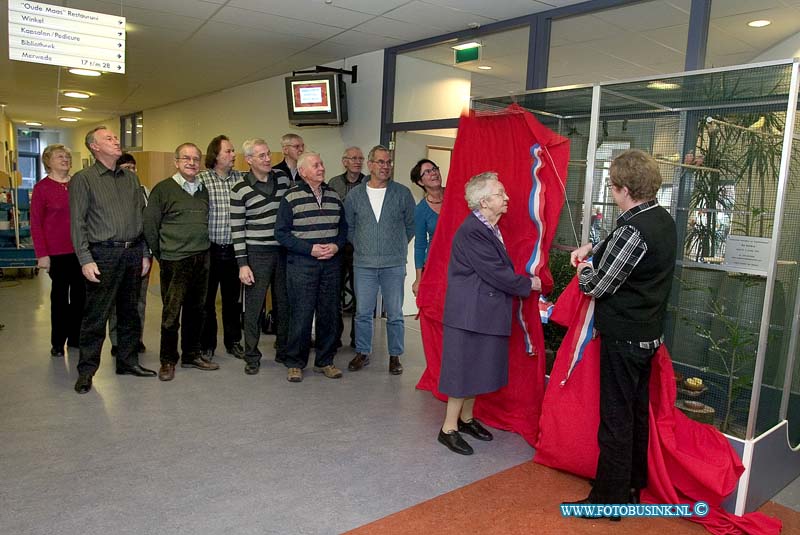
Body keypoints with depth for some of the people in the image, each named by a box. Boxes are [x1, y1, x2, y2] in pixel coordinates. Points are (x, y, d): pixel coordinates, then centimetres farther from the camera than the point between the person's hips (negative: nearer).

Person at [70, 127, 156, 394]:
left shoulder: (131, 178, 13)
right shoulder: (83, 179, -1)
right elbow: (77, 222, -6)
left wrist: (145, 253, 8)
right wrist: (85, 260, -13)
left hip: (133, 253, 5)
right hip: (103, 254, -5)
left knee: (130, 312, 12)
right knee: (96, 315, -1)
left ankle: (127, 361, 25)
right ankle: (86, 370, 11)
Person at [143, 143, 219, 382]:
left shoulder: (203, 190, 12)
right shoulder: (163, 189, -5)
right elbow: (149, 225, -4)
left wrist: (203, 249, 14)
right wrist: (161, 255, -1)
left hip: (202, 259, 5)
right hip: (175, 261, -5)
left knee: (196, 310, 13)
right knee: (171, 312, 1)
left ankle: (192, 355, 26)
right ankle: (168, 360, 14)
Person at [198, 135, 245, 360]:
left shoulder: (241, 178, 4)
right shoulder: (201, 179, -6)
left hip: (233, 249, 3)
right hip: (210, 248, -3)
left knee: (233, 298, 13)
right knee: (207, 299, 7)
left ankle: (233, 341, 26)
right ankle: (207, 345, 20)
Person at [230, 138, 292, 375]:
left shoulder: (283, 178, 5)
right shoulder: (240, 190, -6)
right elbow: (237, 229, -7)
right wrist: (242, 264, -11)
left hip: (284, 251, 4)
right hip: (257, 254, -4)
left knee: (284, 303, 12)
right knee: (253, 307, 2)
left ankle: (283, 351, 26)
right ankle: (251, 357, 15)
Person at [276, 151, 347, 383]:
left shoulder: (334, 196, 12)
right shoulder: (291, 197, -2)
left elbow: (343, 227, 16)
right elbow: (281, 233, -6)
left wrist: (336, 245, -4)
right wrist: (310, 248, -14)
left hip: (331, 263, 4)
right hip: (301, 264, -4)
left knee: (329, 313, 8)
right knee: (301, 314, -3)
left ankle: (325, 361, 21)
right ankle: (295, 363, 12)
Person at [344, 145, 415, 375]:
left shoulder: (402, 193, 1)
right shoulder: (355, 195, 5)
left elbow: (411, 225, 9)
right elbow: (348, 226, 15)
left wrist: (397, 246, 10)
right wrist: (361, 246, 10)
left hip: (394, 265, -1)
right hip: (363, 264, 1)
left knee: (395, 315, 5)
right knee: (363, 313, 7)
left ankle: (395, 356, 18)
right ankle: (362, 353, 23)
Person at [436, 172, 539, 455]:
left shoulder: (490, 228, 10)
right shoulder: (471, 231, -21)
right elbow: (496, 273, -20)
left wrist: (523, 282, 3)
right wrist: (529, 284, -8)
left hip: (486, 311, 10)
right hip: (469, 312, -9)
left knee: (478, 368, 18)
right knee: (464, 368, 0)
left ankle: (466, 418, 33)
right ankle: (449, 428, 14)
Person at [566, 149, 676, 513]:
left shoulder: (634, 230, -24)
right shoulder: (663, 219, 5)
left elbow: (597, 286, -19)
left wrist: (584, 270, 1)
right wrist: (594, 248, 11)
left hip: (623, 337, -9)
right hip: (649, 333, 9)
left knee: (616, 419, 1)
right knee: (637, 413, 20)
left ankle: (609, 499, 14)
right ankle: (633, 486, 36)